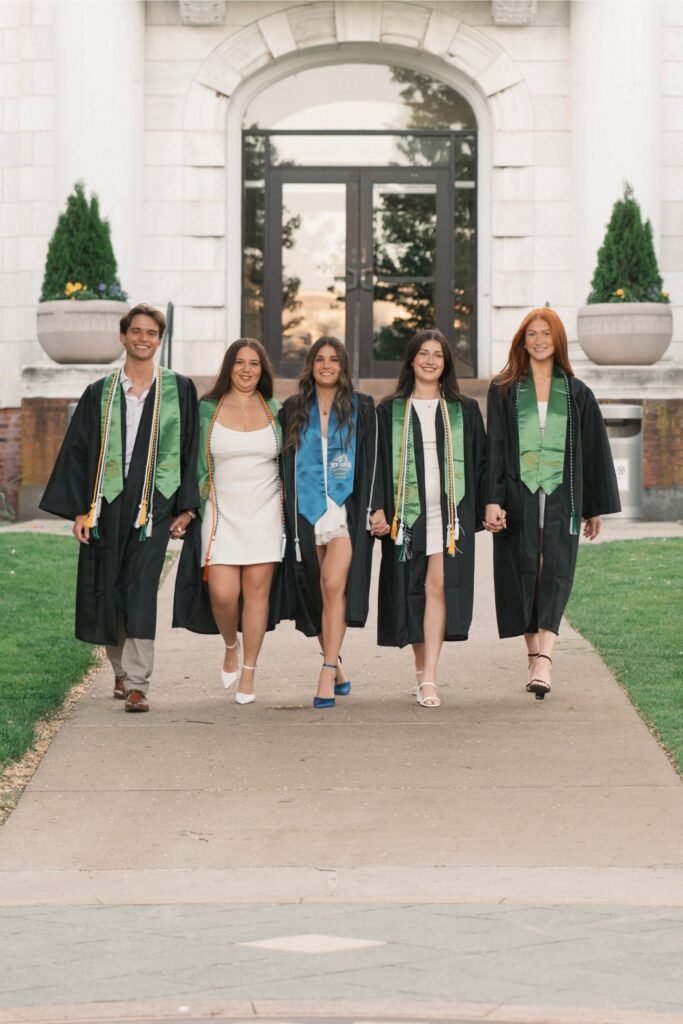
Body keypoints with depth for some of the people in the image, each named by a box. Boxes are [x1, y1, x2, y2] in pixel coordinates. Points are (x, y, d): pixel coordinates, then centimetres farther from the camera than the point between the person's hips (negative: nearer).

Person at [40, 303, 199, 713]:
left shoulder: (179, 390, 4)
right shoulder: (100, 394, 8)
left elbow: (191, 449, 4)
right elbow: (78, 450, 7)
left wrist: (186, 508, -2)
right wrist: (79, 509, 0)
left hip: (153, 506, -3)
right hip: (106, 505, 3)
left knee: (141, 590, -11)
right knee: (107, 592, 8)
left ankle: (137, 682, -12)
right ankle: (122, 671, 26)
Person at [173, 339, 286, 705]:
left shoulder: (275, 411, 7)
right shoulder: (207, 410, 3)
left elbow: (288, 464, 12)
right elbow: (196, 464, 7)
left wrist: (288, 509, 7)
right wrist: (191, 509, 2)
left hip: (264, 515, 1)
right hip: (222, 513, -1)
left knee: (257, 591, -1)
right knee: (222, 594, -10)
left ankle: (248, 673, 9)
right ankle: (231, 646, 21)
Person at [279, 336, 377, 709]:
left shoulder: (360, 407, 5)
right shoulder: (294, 409, 11)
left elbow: (369, 460, 5)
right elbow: (286, 463, 14)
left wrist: (370, 508, -3)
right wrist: (286, 511, 7)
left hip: (345, 508, -3)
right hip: (307, 509, 3)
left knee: (334, 585, -18)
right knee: (319, 591, 6)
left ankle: (327, 675, -20)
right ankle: (337, 673, 18)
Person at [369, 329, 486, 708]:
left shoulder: (464, 410, 9)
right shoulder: (390, 411, 8)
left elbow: (480, 462, 11)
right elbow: (379, 462, 5)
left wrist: (486, 508, 4)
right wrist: (378, 509, -6)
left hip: (449, 511, -1)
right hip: (406, 511, 1)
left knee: (438, 586, -13)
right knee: (411, 589, 4)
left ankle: (429, 679, -18)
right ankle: (421, 671, 20)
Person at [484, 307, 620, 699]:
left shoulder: (576, 393, 9)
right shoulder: (504, 390, 6)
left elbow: (594, 450, 11)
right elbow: (494, 447, 0)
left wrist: (596, 508, 9)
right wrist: (492, 500, -11)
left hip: (561, 494, 0)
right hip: (519, 493, 0)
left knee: (555, 575, -11)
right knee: (524, 572, 1)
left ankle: (544, 659, -21)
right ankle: (535, 657, 9)